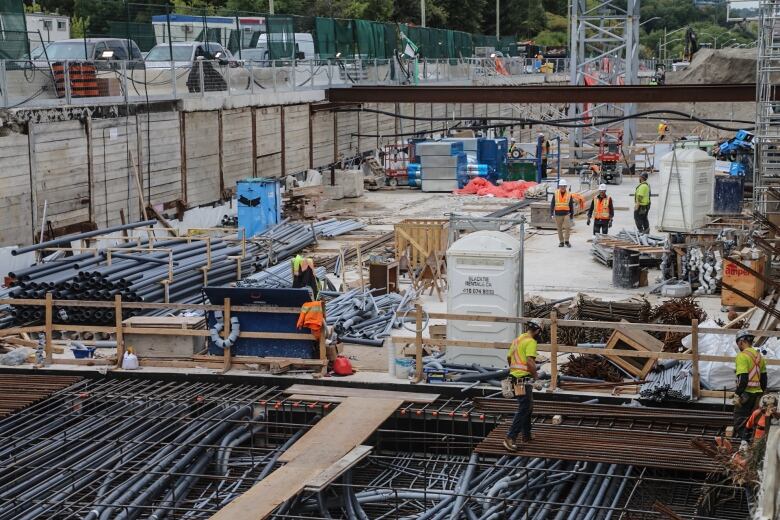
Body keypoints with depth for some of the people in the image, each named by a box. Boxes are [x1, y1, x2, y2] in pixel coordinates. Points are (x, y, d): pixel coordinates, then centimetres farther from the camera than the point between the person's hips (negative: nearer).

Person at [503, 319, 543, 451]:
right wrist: (536, 375, -12)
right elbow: (530, 362, -24)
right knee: (523, 409, -9)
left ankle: (526, 435, 29)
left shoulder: (517, 339, 14)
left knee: (528, 406, 22)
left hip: (515, 376, 10)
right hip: (524, 379, -10)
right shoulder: (531, 342, -13)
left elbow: (509, 357, 22)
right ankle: (510, 438, -15)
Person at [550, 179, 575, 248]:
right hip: (558, 214, 1)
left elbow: (571, 206, 9)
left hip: (566, 214, -1)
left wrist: (572, 216, 8)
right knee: (559, 229, 6)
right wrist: (551, 214, -5)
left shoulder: (569, 195, 4)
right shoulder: (555, 194, 3)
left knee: (568, 227, -12)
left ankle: (566, 241, 1)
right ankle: (561, 242, 16)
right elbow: (552, 204, 3)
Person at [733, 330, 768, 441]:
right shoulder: (759, 356, 13)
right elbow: (764, 377, 18)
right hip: (757, 393, 8)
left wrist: (737, 394, -17)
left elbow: (743, 378, -21)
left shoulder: (742, 356, -14)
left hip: (746, 393, -8)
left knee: (740, 421, -2)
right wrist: (762, 393, 24)